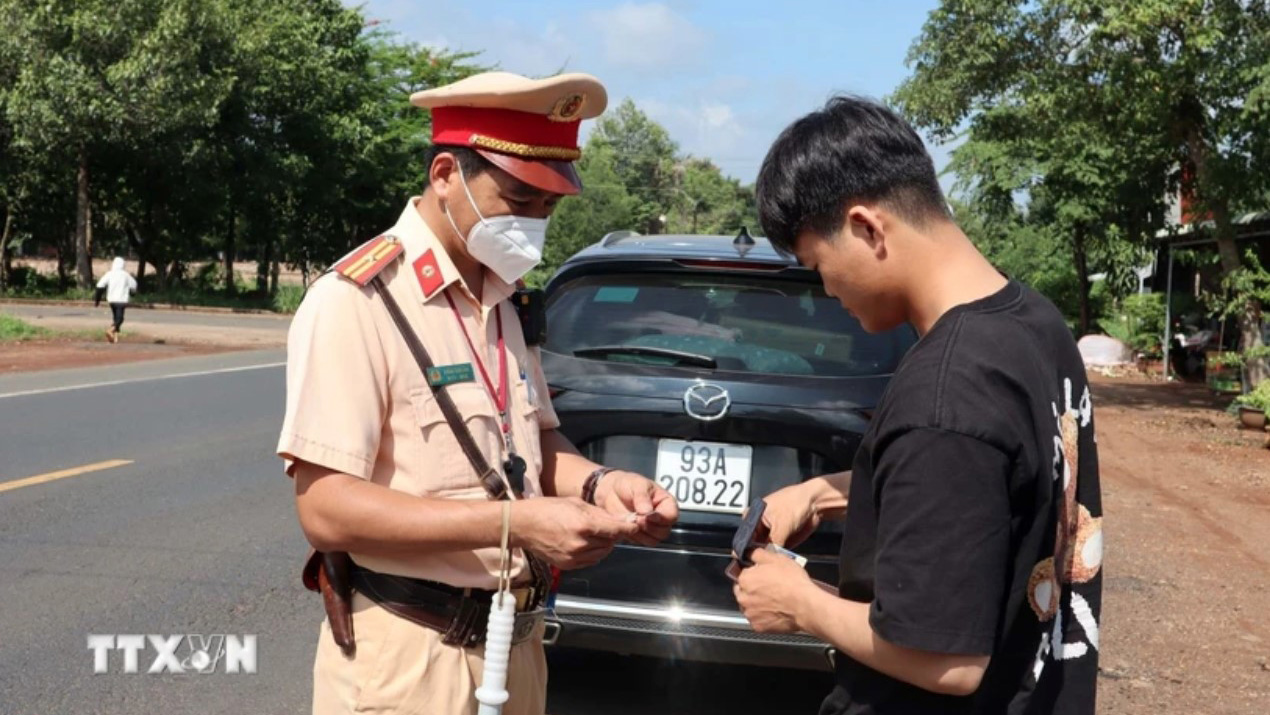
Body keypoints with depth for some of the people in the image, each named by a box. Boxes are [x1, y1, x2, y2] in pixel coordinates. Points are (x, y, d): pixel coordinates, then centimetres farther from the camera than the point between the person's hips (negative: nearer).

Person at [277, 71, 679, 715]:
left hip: (515, 644, 8)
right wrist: (514, 523, -26)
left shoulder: (504, 301, 7)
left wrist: (596, 483, -6)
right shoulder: (355, 302, -17)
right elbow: (326, 511, -22)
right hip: (406, 659, -7)